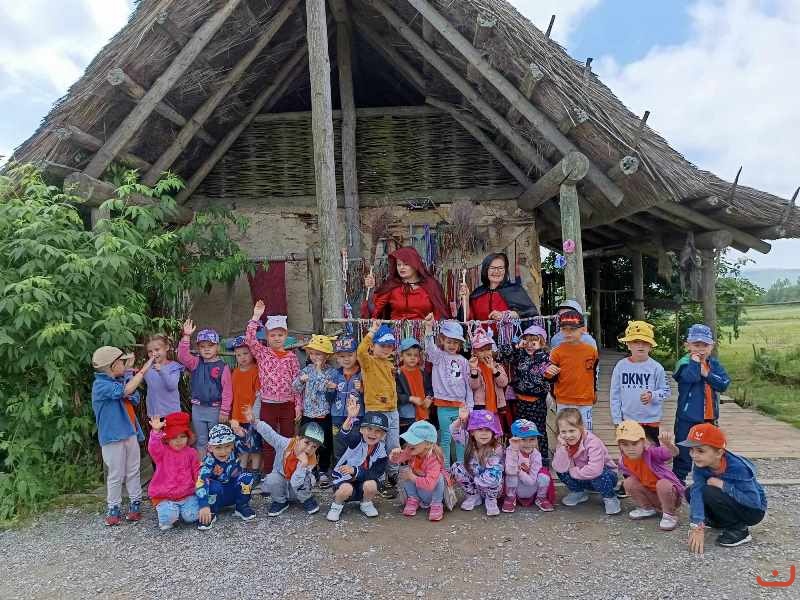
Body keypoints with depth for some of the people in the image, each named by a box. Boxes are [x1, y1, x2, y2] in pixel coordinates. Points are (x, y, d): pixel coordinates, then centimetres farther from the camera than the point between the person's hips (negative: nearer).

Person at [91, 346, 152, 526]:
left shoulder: (119, 381, 8)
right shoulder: (101, 385, -16)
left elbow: (135, 399, 4)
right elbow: (126, 390, -30)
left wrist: (129, 373, -9)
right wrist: (144, 369, -25)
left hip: (130, 433, 7)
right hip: (112, 437, -7)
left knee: (133, 471, 13)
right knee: (116, 475, 4)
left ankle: (136, 503, 25)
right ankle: (113, 509, 19)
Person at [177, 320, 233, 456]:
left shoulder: (223, 367, -9)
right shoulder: (195, 363, 1)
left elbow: (227, 391, -9)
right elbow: (182, 355, -17)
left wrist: (224, 411, -11)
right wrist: (186, 336, -25)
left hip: (215, 409, -3)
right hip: (198, 408, 3)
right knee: (201, 441, 14)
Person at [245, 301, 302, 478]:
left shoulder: (291, 357, 2)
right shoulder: (262, 353, 2)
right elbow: (250, 339, -15)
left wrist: (298, 404, -1)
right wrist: (256, 316, -16)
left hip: (288, 405, 1)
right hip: (267, 405, -1)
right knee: (268, 442, 8)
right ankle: (267, 476, 18)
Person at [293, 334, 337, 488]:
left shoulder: (331, 372, -7)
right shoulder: (306, 369, 5)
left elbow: (323, 388, -21)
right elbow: (296, 388, 3)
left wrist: (319, 370, -18)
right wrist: (300, 379, -16)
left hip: (324, 415, -3)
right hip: (307, 414, 3)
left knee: (325, 444, 6)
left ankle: (323, 472, 22)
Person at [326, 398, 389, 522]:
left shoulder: (382, 451, -10)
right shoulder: (356, 440, -18)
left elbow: (375, 474, -16)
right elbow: (345, 434, -42)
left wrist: (355, 471, -30)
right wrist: (351, 418, -63)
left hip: (365, 480, 2)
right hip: (345, 479, -2)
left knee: (371, 484, -29)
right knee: (346, 489, -33)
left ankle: (366, 504, 4)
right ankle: (337, 505, 1)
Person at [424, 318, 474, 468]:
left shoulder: (463, 361, 8)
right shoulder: (438, 356, 0)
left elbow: (468, 385, 10)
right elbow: (430, 347, -23)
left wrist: (469, 406, 6)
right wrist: (429, 328, -38)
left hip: (461, 406, 3)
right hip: (444, 406, -3)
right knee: (445, 438, 4)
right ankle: (445, 468, 14)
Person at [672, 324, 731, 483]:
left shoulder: (714, 364, 5)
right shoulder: (685, 363, -10)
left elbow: (724, 384, -9)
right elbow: (691, 377, -31)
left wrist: (707, 374, -17)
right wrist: (695, 361, -19)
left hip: (709, 418, 5)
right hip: (687, 418, -5)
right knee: (684, 454, -1)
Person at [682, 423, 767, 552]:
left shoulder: (737, 467, -32)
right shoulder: (701, 465, -17)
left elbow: (754, 501, -33)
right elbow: (696, 492, -28)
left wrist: (723, 485, -32)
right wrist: (698, 527, -39)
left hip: (754, 510, -6)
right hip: (731, 501, 6)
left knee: (710, 492, -28)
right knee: (691, 492, -11)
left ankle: (739, 530, -9)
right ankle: (725, 521, 7)